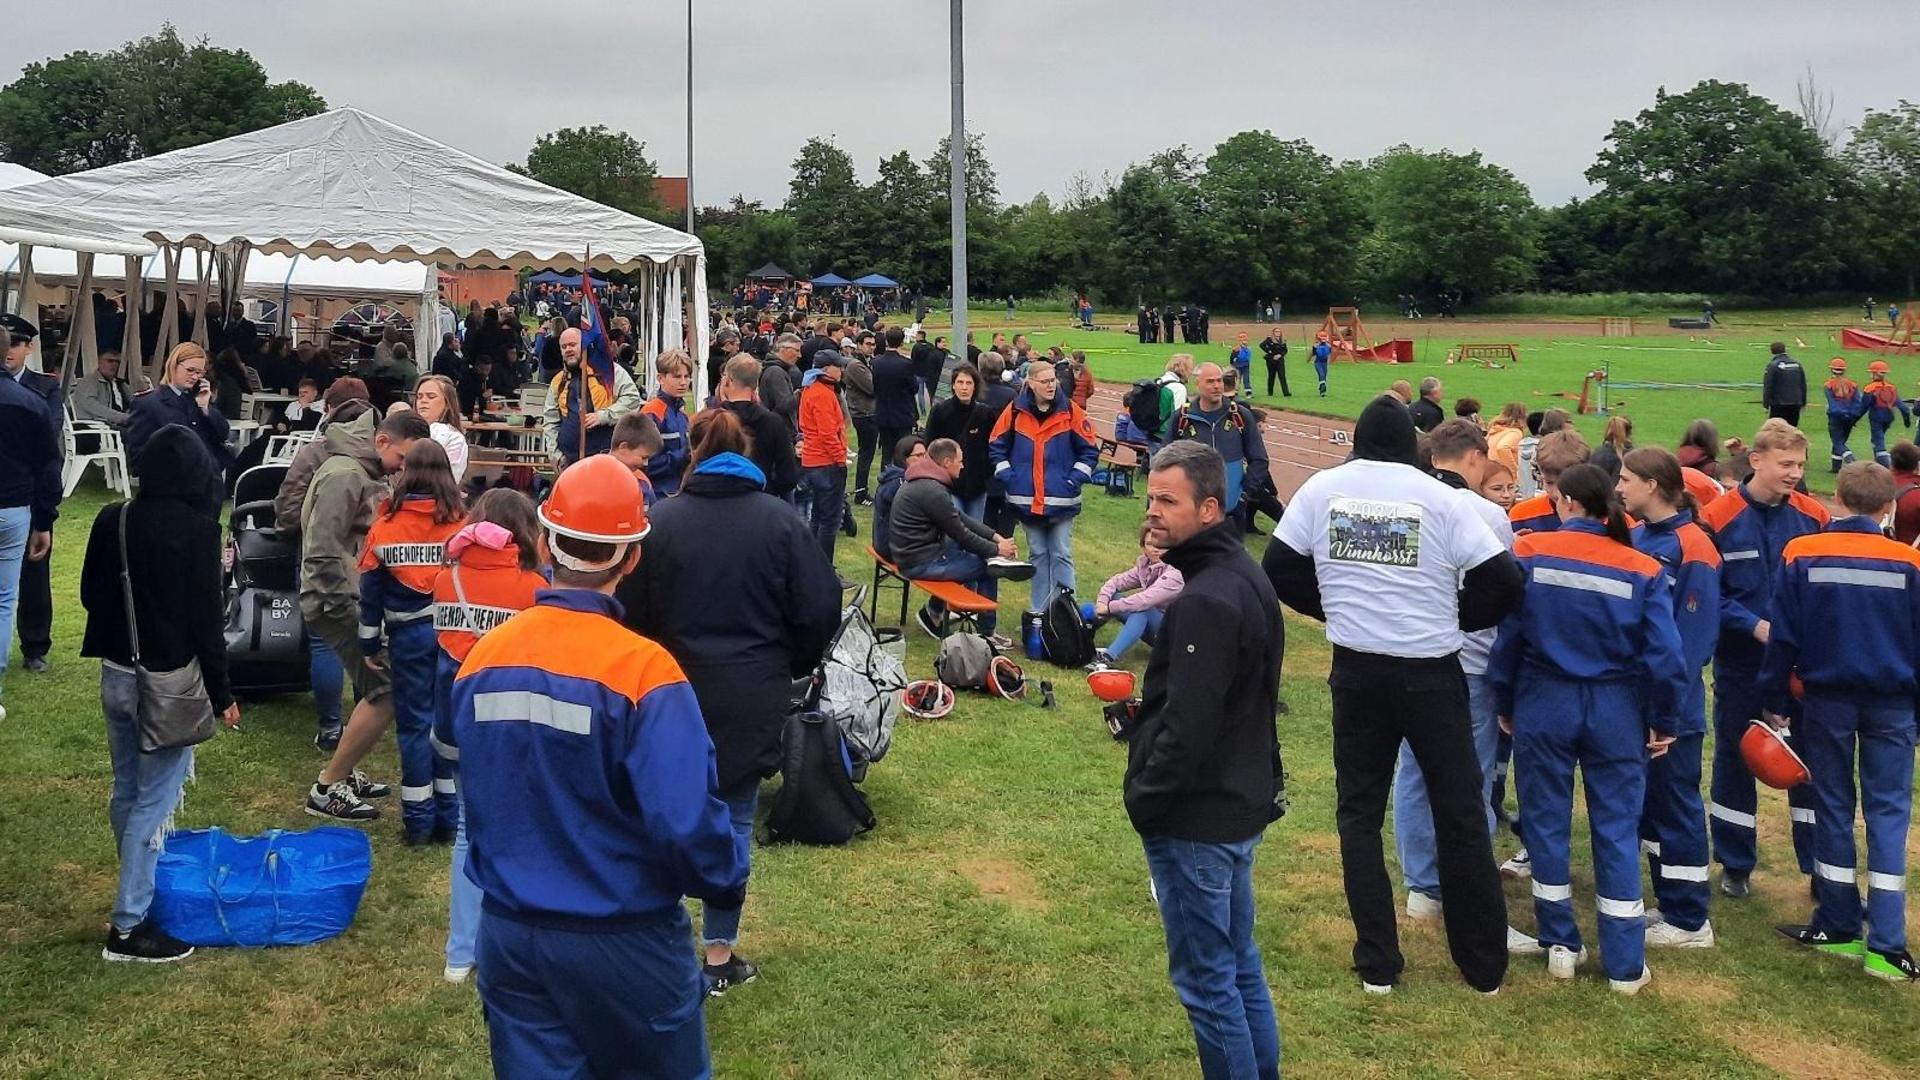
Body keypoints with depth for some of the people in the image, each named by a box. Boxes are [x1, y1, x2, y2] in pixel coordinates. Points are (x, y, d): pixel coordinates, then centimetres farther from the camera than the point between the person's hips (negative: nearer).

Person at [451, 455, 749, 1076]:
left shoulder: (481, 659, -3)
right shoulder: (643, 670, -21)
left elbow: (474, 796, 9)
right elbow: (686, 821, -23)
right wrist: (730, 882, -5)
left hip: (509, 932, 5)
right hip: (622, 940, -4)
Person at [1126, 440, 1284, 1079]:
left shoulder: (1205, 600, -23)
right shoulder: (1245, 576, 9)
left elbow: (1188, 726, -26)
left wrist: (1146, 802, -15)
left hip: (1196, 819, -10)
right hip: (1244, 804, 10)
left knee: (1206, 978, 1)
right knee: (1239, 962, 20)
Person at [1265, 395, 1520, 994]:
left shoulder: (1321, 488, -1)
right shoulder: (1441, 498, -8)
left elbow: (1279, 569, 5)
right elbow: (1501, 582, -9)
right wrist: (1455, 617, 9)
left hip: (1356, 671, 2)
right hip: (1432, 674, -1)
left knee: (1360, 813, 14)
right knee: (1460, 814, 10)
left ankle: (1377, 963, 14)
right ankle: (1484, 964, 18)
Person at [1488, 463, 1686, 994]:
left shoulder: (1529, 552, -8)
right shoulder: (1643, 569, -5)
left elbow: (1506, 635, -8)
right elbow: (1665, 656, -9)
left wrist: (1505, 704, 5)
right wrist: (1663, 722, 4)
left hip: (1544, 705, -1)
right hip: (1616, 711, 1)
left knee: (1547, 822, 14)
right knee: (1617, 830, 9)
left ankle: (1561, 945, 23)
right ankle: (1625, 963, 12)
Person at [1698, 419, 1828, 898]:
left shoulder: (1814, 516, -2)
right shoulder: (1717, 517, -11)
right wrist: (1756, 625, -19)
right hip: (1740, 664, -2)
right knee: (1734, 760, 11)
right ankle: (1735, 866, 26)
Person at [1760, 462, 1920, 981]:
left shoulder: (1800, 554, -7)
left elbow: (1783, 639, -4)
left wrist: (1775, 701, 5)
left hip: (1825, 700, 1)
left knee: (1833, 807, 12)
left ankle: (1840, 926, 18)